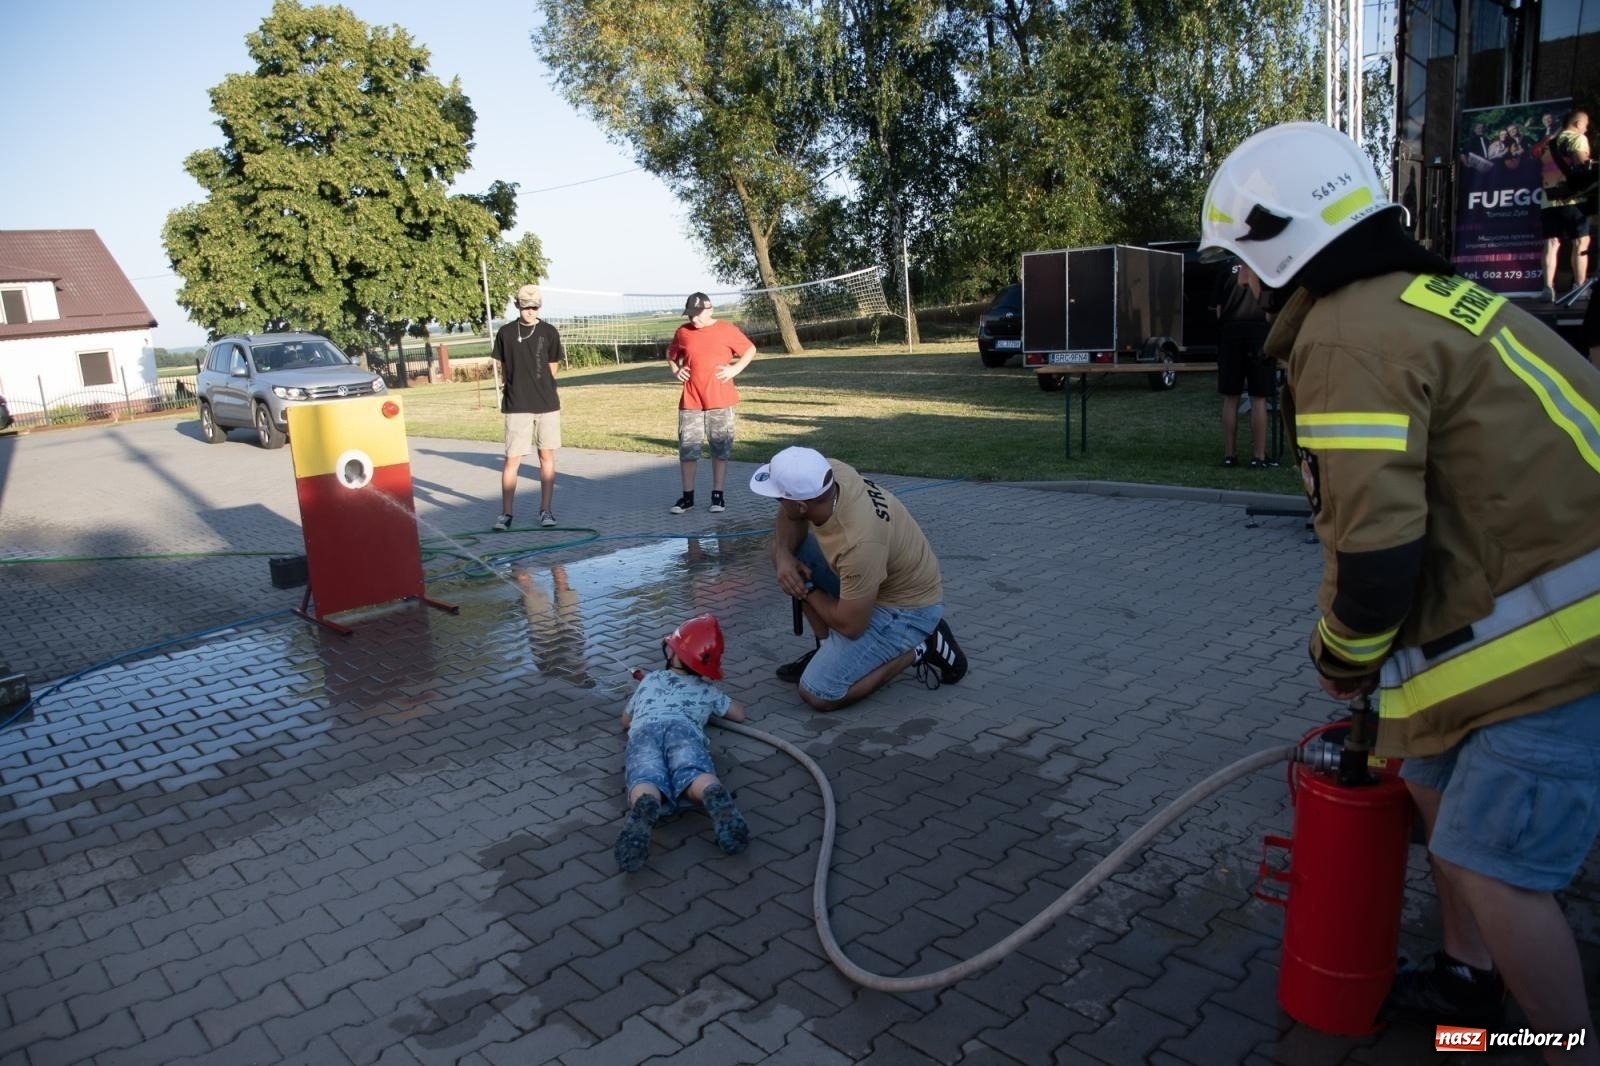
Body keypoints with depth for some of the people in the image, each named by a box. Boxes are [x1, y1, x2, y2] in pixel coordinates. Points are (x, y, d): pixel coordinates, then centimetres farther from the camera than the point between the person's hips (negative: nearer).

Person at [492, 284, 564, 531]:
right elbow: (504, 371, 10)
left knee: (547, 456, 6)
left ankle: (546, 509, 15)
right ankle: (505, 513, 3)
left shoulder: (549, 333, 2)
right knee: (512, 459, -3)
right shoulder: (506, 333, 2)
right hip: (517, 406, -1)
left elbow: (551, 370, 8)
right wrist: (514, 388, 4)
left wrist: (538, 387, 6)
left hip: (547, 404, 1)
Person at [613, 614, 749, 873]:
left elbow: (626, 720, 52)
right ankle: (718, 800, -63)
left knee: (647, 781, -28)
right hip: (683, 728, 0)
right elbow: (739, 715, 47)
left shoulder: (650, 679, 41)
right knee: (695, 775, -29)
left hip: (644, 731, 0)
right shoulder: (706, 689, 36)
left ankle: (643, 811, -63)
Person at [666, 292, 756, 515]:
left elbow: (750, 349, 6)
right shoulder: (683, 332, 4)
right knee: (687, 449, 2)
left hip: (720, 401, -2)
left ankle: (717, 495, 14)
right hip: (690, 402, 2)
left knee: (721, 449, 4)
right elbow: (671, 353, 22)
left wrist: (735, 369, -7)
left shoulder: (727, 330, -4)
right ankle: (687, 496, 12)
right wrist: (676, 370, 5)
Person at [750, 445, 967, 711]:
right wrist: (784, 556, -16)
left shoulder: (859, 544, -39)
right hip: (877, 579, 8)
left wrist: (807, 589, -10)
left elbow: (850, 626, -26)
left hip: (906, 606, -8)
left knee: (818, 694, -12)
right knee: (786, 553, 1)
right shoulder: (829, 472, -18)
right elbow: (790, 517, 4)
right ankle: (828, 648, 11)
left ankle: (919, 650, 1)